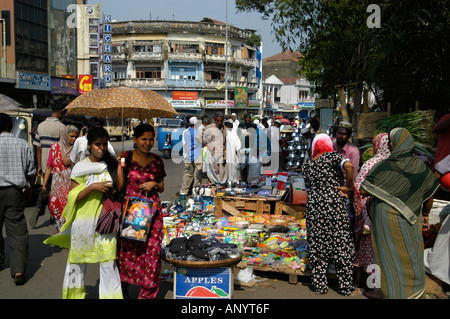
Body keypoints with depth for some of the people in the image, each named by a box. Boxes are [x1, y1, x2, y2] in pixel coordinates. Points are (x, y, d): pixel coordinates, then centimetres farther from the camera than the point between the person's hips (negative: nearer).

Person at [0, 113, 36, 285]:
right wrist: (29, 190, 20)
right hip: (15, 192, 2)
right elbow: (31, 172, 5)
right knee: (18, 230, 1)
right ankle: (19, 269, -5)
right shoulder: (23, 145, 0)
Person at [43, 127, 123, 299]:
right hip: (83, 221, -1)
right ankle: (74, 293, 30)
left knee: (109, 262, -3)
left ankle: (111, 294, 7)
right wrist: (92, 187, -18)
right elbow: (73, 197, -6)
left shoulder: (112, 165, 6)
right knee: (77, 260, 11)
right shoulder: (80, 167, -1)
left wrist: (114, 193, -3)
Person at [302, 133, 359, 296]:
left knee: (317, 245, 9)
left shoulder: (308, 165, 11)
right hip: (334, 204, -4)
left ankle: (319, 285, 16)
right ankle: (346, 287, 13)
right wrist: (347, 186, -10)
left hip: (314, 205, 4)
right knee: (341, 244, 5)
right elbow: (349, 165, -21)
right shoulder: (332, 156, -2)